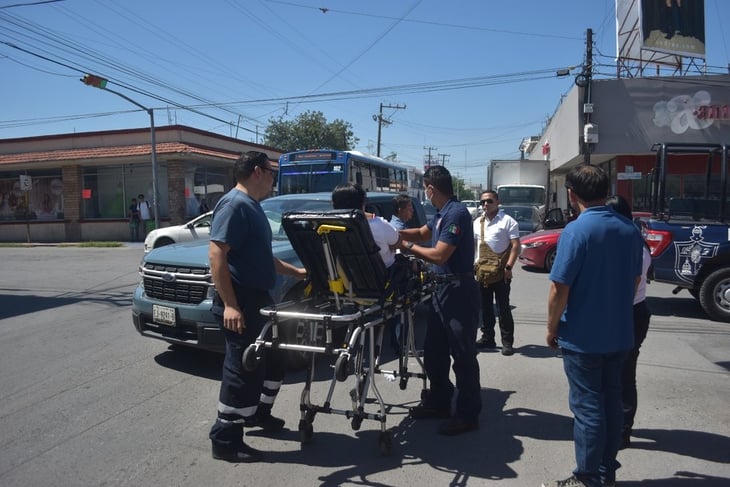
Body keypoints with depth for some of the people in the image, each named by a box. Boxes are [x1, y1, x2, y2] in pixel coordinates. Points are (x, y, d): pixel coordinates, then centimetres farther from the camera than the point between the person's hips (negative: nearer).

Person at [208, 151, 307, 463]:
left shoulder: (252, 206, 16)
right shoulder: (234, 204, -16)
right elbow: (216, 255, -24)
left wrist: (296, 272, 25)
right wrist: (229, 304, -28)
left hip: (258, 299, 10)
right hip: (239, 304, -10)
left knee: (273, 359, 21)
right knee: (243, 369, -2)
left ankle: (258, 414, 40)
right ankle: (225, 441, 12)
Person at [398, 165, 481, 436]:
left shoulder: (456, 213, -18)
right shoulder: (441, 214, 11)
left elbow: (439, 255, -22)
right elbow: (422, 233, 26)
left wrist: (408, 247, -9)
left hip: (459, 290, -10)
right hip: (443, 287, 10)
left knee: (462, 354, -1)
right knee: (434, 350, 17)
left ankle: (468, 415, 11)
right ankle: (439, 402, 31)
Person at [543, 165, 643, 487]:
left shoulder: (576, 231, -19)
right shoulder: (630, 230, 3)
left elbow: (559, 288, -19)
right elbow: (634, 281, 13)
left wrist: (552, 328, -5)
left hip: (583, 337, -7)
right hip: (619, 334, 7)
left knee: (587, 408, 3)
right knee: (611, 402, 16)